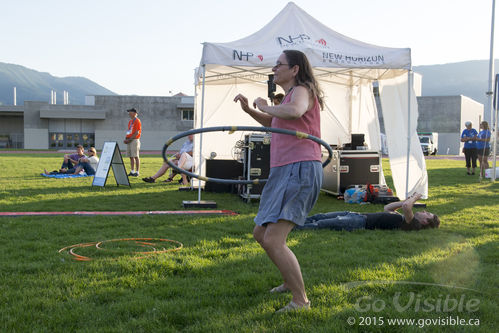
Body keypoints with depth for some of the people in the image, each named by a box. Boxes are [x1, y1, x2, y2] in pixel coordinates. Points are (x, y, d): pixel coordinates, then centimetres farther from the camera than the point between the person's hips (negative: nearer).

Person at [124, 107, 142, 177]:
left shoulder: (137, 121, -9)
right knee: (131, 157, 9)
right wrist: (126, 139, 6)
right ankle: (132, 171, 14)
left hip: (134, 140, -9)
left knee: (136, 156, -7)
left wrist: (129, 139, -16)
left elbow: (137, 133, -15)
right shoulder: (130, 121, 19)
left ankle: (137, 172, -4)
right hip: (129, 141, 9)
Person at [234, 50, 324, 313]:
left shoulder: (301, 90, -7)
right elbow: (273, 123, 39)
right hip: (284, 173, 11)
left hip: (300, 170, -11)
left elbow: (294, 112, -33)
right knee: (260, 233, 18)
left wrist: (265, 106, -14)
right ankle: (291, 281, 34)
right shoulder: (290, 95, 23)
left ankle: (301, 299, -7)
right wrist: (250, 110, 22)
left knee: (273, 240, -18)